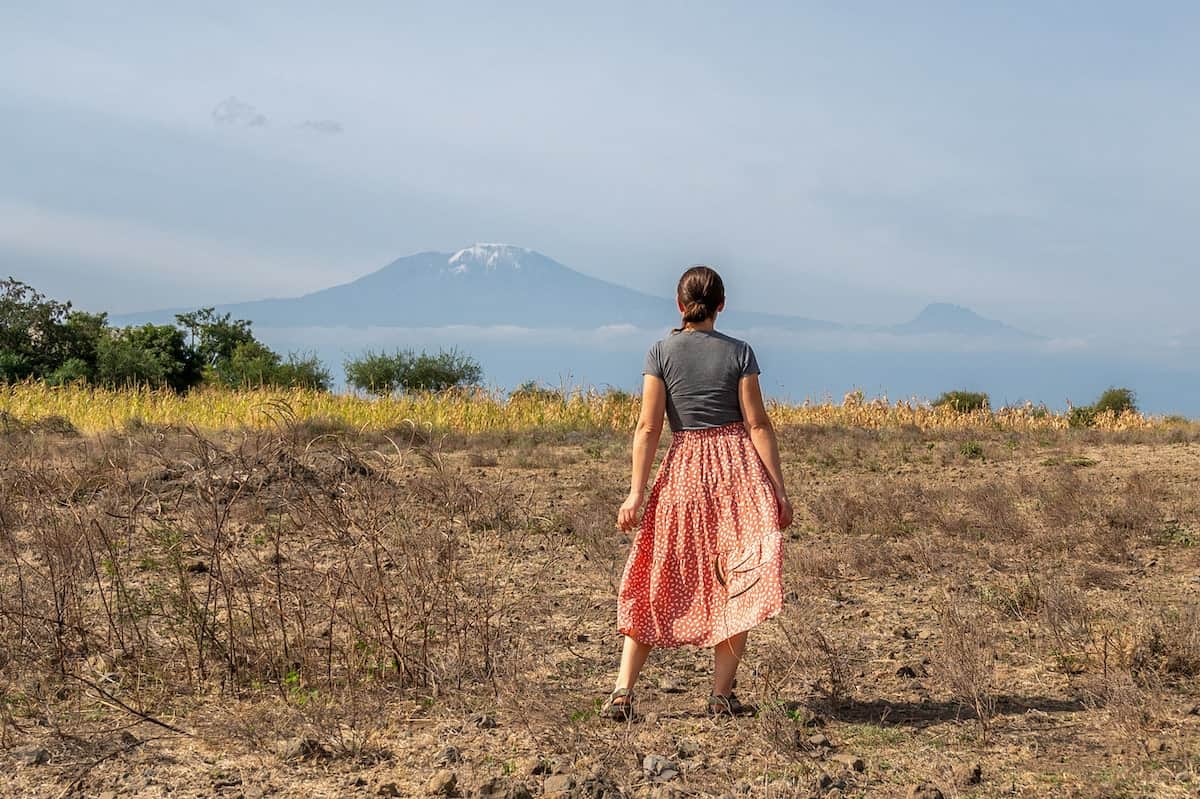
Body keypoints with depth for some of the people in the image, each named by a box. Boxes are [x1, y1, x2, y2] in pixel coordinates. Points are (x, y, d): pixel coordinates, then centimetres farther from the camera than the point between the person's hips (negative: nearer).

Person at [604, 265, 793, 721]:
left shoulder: (661, 352, 0)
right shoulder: (739, 353, 0)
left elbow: (648, 426, -5)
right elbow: (757, 424, -3)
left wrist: (636, 493, -3)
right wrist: (779, 488, 0)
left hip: (683, 470, 1)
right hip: (738, 465, 0)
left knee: (656, 582, 8)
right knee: (738, 582, 7)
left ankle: (623, 692, 4)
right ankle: (722, 695, 8)